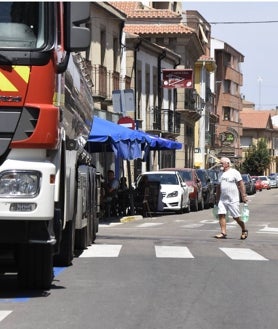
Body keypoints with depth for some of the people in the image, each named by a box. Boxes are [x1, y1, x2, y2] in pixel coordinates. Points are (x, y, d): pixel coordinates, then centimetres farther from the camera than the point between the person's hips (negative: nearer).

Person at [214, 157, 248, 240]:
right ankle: (223, 233, -6)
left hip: (233, 200, -6)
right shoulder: (222, 174, 15)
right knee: (221, 215, -7)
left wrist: (244, 196, -14)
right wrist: (217, 199, 21)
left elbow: (241, 185, -9)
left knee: (236, 217, -1)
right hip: (222, 199, 6)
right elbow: (219, 187, 21)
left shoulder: (234, 172, -6)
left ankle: (244, 230, 19)